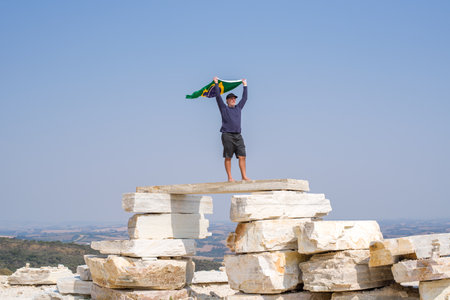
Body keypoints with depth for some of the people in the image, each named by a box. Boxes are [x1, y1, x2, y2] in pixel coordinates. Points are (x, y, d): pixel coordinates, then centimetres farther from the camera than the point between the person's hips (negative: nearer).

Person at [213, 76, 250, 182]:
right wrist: (216, 84, 8)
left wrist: (245, 86, 35)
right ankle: (229, 177, -2)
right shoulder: (224, 108, 7)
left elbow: (244, 98, 29)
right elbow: (218, 96, 4)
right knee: (228, 157, -3)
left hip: (238, 135, 5)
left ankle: (244, 176, -3)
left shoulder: (238, 108, 20)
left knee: (242, 156, -3)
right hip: (227, 135, -4)